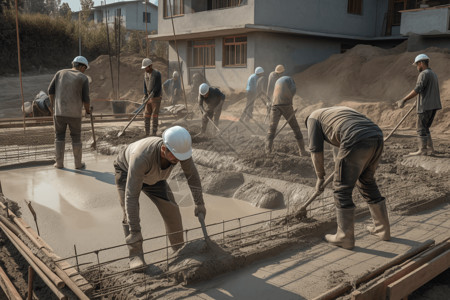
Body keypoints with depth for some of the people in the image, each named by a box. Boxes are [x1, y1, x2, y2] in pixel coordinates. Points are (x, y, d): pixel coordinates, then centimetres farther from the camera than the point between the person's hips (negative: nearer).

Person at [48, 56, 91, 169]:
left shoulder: (60, 73, 9)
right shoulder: (83, 78, 0)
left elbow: (51, 90, 5)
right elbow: (85, 98, -4)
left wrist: (54, 105, 18)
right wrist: (87, 110, 15)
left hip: (59, 112, 2)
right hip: (74, 113, -2)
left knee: (59, 136, 16)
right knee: (76, 137, 11)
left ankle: (59, 163, 17)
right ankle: (78, 163, 18)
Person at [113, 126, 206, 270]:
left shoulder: (180, 148, -34)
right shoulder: (142, 157, -49)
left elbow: (192, 175, -14)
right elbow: (131, 195, -46)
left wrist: (199, 203, -9)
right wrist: (135, 231, -46)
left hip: (153, 176, 4)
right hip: (126, 170, -4)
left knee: (170, 208, -3)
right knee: (130, 211, -22)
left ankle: (179, 248, 13)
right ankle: (136, 255, -12)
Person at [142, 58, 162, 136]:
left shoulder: (157, 73, -11)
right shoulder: (145, 74, 10)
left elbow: (158, 86, -16)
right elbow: (145, 85, 10)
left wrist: (152, 93, -26)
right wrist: (145, 95, -4)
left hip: (156, 98, -6)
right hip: (148, 98, 6)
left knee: (154, 116, -5)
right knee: (146, 116, 4)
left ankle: (154, 134, 0)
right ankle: (147, 134, 10)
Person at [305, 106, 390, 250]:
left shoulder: (313, 117, 19)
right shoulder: (340, 111, 39)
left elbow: (316, 150, 12)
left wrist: (320, 177, 21)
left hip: (357, 141, -8)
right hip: (377, 137, 8)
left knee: (342, 189, 6)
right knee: (367, 182, 26)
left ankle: (345, 237, 14)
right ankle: (382, 229, 33)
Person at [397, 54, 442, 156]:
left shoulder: (424, 74, -10)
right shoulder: (433, 74, 20)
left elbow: (417, 90, -21)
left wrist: (404, 100, -20)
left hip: (425, 106, -9)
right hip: (434, 106, 9)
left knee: (421, 129, -3)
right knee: (425, 128, 14)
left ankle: (422, 150, -1)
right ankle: (431, 150, 13)